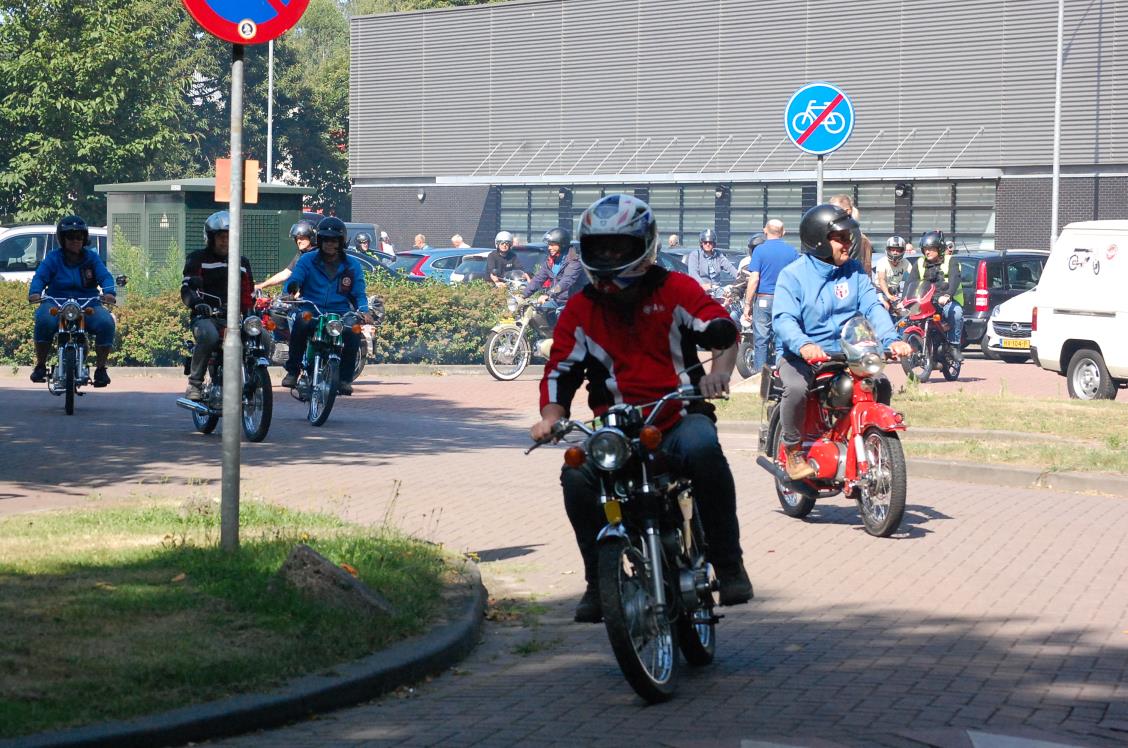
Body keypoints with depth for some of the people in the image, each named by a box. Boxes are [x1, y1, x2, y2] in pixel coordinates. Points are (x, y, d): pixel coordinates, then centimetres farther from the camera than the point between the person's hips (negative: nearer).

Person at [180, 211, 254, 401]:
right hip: (206, 317, -4)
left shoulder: (242, 262, 22)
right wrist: (197, 304, -27)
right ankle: (194, 383, -26)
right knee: (209, 336, -39)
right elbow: (186, 289, -6)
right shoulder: (197, 259, 7)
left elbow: (249, 294, 22)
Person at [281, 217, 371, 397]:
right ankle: (292, 371, -19)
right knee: (300, 324, -35)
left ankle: (345, 378, -16)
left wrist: (363, 312, -11)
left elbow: (359, 294, 9)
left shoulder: (352, 266, 13)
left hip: (340, 314, 1)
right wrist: (291, 289, -28)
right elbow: (293, 280, -4)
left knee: (353, 332, -32)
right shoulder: (307, 260, 9)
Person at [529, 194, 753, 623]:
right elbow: (561, 370, 8)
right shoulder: (580, 310, 10)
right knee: (577, 475, -28)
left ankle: (729, 566, -23)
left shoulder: (676, 290, 5)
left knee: (702, 449, -37)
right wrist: (550, 418, -9)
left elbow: (722, 329, -4)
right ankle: (599, 582, -9)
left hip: (680, 417, -2)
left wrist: (719, 370, -25)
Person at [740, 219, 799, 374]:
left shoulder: (760, 250, -5)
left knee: (761, 340, 1)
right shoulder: (792, 251, 3)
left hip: (763, 299, -3)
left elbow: (754, 279, -10)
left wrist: (747, 305, -5)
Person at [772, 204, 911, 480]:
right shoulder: (793, 275, -6)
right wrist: (803, 345, -41)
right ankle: (793, 452, -10)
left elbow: (872, 307, -3)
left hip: (844, 355, 5)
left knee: (881, 385, -14)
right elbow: (783, 319, -19)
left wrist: (891, 339, -23)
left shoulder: (854, 271, 9)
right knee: (797, 389, -34)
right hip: (800, 357, -5)